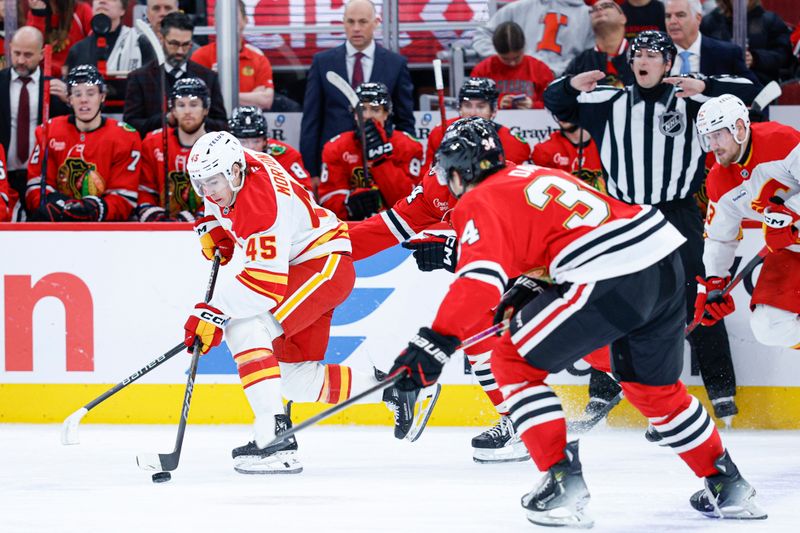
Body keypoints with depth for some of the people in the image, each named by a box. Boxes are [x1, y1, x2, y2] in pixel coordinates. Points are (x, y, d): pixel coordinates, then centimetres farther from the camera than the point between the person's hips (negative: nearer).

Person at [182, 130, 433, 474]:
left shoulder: (264, 205, -30)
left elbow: (265, 282, -36)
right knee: (294, 379, 8)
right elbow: (217, 202, 23)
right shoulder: (225, 174, -4)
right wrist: (212, 228, 4)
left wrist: (213, 313, -40)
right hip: (298, 270, 11)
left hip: (325, 264, -11)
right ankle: (391, 389, 21)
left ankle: (274, 437, -35)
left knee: (244, 328, -28)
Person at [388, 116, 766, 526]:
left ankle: (563, 483, -2)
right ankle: (727, 487, 34)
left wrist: (436, 342, -20)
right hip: (667, 263, 9)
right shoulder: (531, 175, 27)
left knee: (514, 363, 5)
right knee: (654, 386, 28)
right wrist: (525, 293, 33)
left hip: (610, 279, -9)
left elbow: (482, 276, -14)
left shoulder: (479, 203, 2)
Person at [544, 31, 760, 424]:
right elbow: (554, 102, 11)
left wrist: (701, 88, -20)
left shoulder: (688, 100, 1)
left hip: (677, 213, -3)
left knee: (698, 302, -4)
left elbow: (746, 91, -6)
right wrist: (572, 85, -10)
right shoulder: (610, 103, 7)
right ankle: (605, 386, 16)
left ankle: (721, 388, 2)